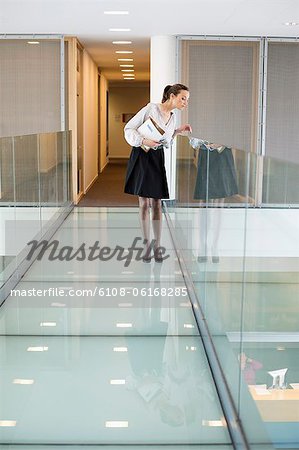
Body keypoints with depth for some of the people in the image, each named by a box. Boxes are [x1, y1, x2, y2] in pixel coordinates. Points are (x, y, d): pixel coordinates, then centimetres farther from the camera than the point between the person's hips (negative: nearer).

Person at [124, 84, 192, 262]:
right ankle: (147, 244, 7)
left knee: (157, 203, 3)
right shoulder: (151, 108, -9)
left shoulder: (173, 117, 12)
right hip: (142, 155, -5)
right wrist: (143, 141, -23)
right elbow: (129, 129, -9)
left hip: (158, 158, 5)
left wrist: (178, 130, 9)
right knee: (144, 202, -1)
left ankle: (157, 245, 8)